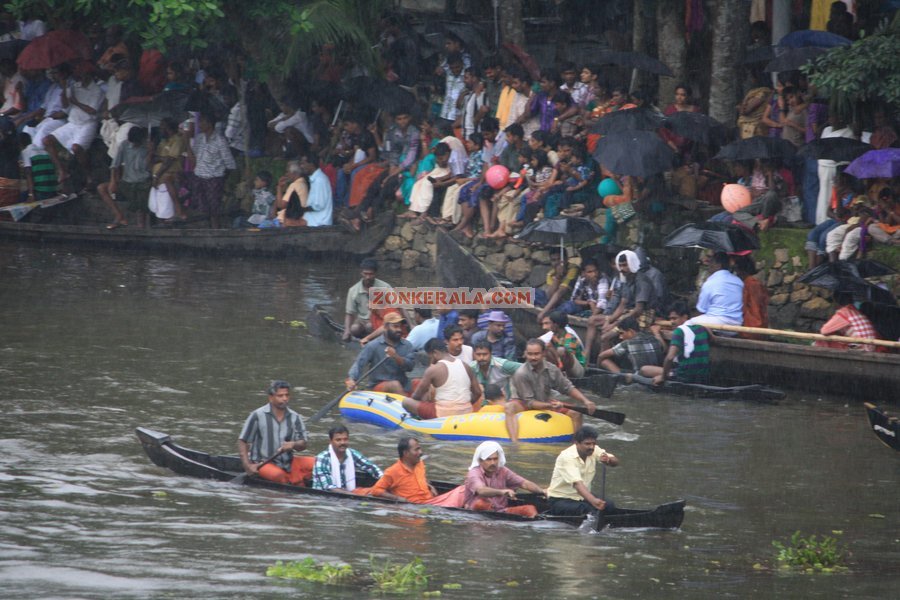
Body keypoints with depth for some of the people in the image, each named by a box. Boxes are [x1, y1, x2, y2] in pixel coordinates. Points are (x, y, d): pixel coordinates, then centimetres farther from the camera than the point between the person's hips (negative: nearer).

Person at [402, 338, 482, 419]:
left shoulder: (433, 370, -10)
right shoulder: (465, 366, 6)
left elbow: (416, 396, -2)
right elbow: (477, 392, 10)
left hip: (443, 414, -7)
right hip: (466, 413, 7)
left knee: (406, 402, 5)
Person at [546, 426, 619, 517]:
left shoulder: (594, 450, -2)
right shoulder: (567, 457, -25)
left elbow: (615, 462, -3)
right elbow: (577, 483, -37)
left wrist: (608, 460, -30)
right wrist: (593, 500, -53)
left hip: (582, 497, 6)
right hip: (561, 499, -6)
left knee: (610, 507, -20)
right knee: (589, 511, -34)